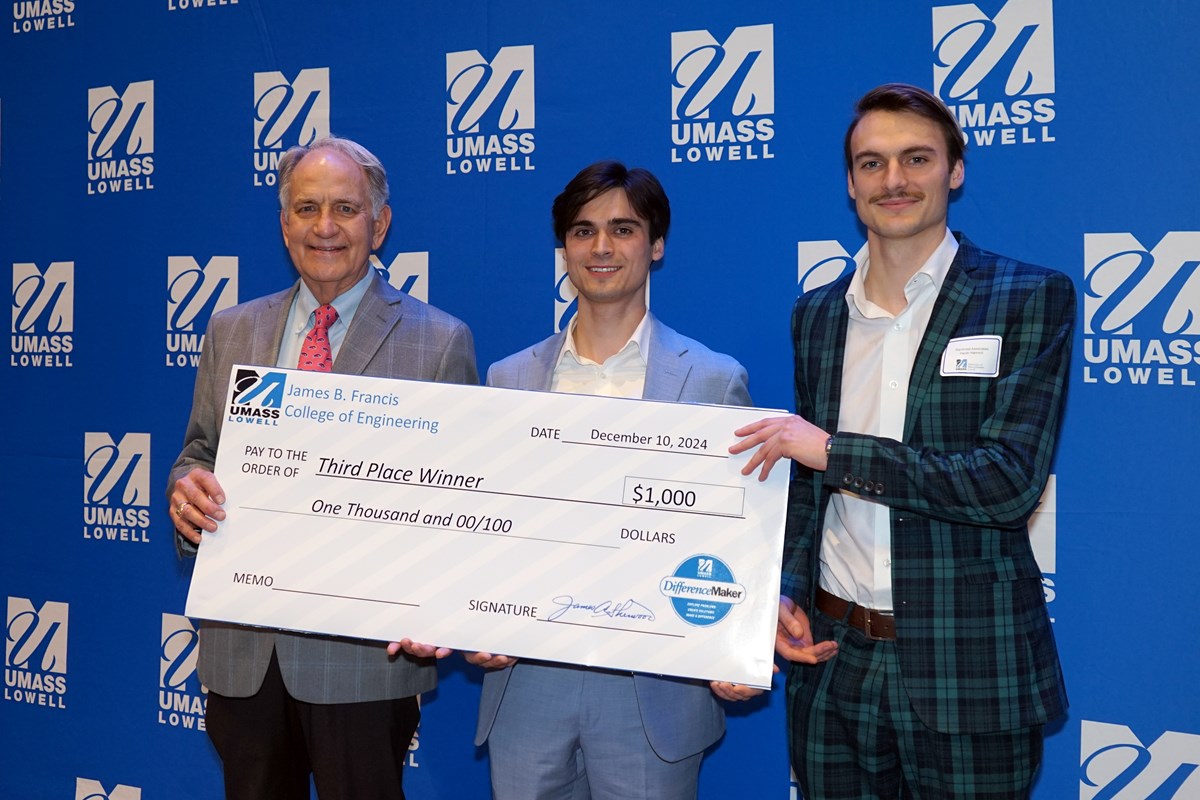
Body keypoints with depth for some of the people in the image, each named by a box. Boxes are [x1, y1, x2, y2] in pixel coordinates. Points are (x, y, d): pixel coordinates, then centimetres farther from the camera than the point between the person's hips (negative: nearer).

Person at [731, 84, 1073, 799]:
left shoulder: (1030, 299, -5)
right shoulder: (817, 313, 9)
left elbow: (1011, 483, -15)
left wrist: (836, 451, -17)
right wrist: (790, 592, 0)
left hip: (967, 667, -4)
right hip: (832, 660, 4)